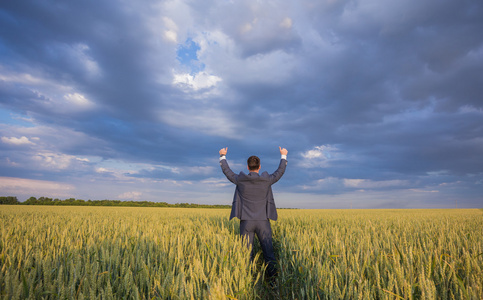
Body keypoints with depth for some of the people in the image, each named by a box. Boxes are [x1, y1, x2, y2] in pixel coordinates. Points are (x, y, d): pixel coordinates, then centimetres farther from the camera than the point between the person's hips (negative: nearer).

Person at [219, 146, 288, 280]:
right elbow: (280, 171, 14)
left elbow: (226, 171, 13)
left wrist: (222, 156, 28)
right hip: (263, 221, 0)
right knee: (268, 252, 7)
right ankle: (273, 277, 8)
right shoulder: (267, 180, -2)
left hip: (246, 221, 0)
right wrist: (283, 156, 29)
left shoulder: (240, 180, -3)